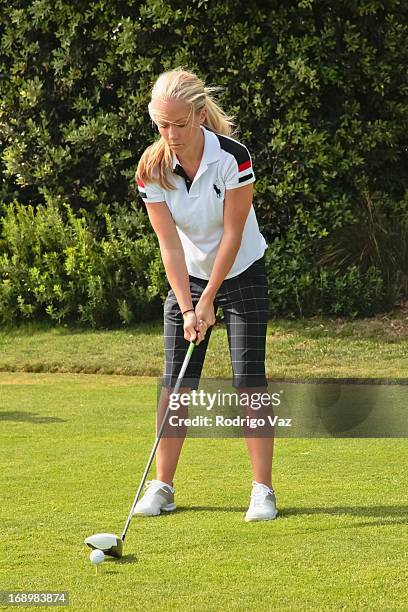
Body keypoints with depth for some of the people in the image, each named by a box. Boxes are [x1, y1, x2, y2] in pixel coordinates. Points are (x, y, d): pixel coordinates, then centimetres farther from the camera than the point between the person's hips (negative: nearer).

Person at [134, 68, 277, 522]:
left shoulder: (233, 157, -23)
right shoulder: (152, 169, -14)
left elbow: (232, 235, -19)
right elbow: (170, 244, -13)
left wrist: (209, 301, -17)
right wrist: (187, 308, -19)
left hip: (241, 274, -3)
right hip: (188, 278, 3)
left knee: (249, 380, -8)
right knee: (175, 383, -2)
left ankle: (263, 490, -3)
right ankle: (162, 486, 6)